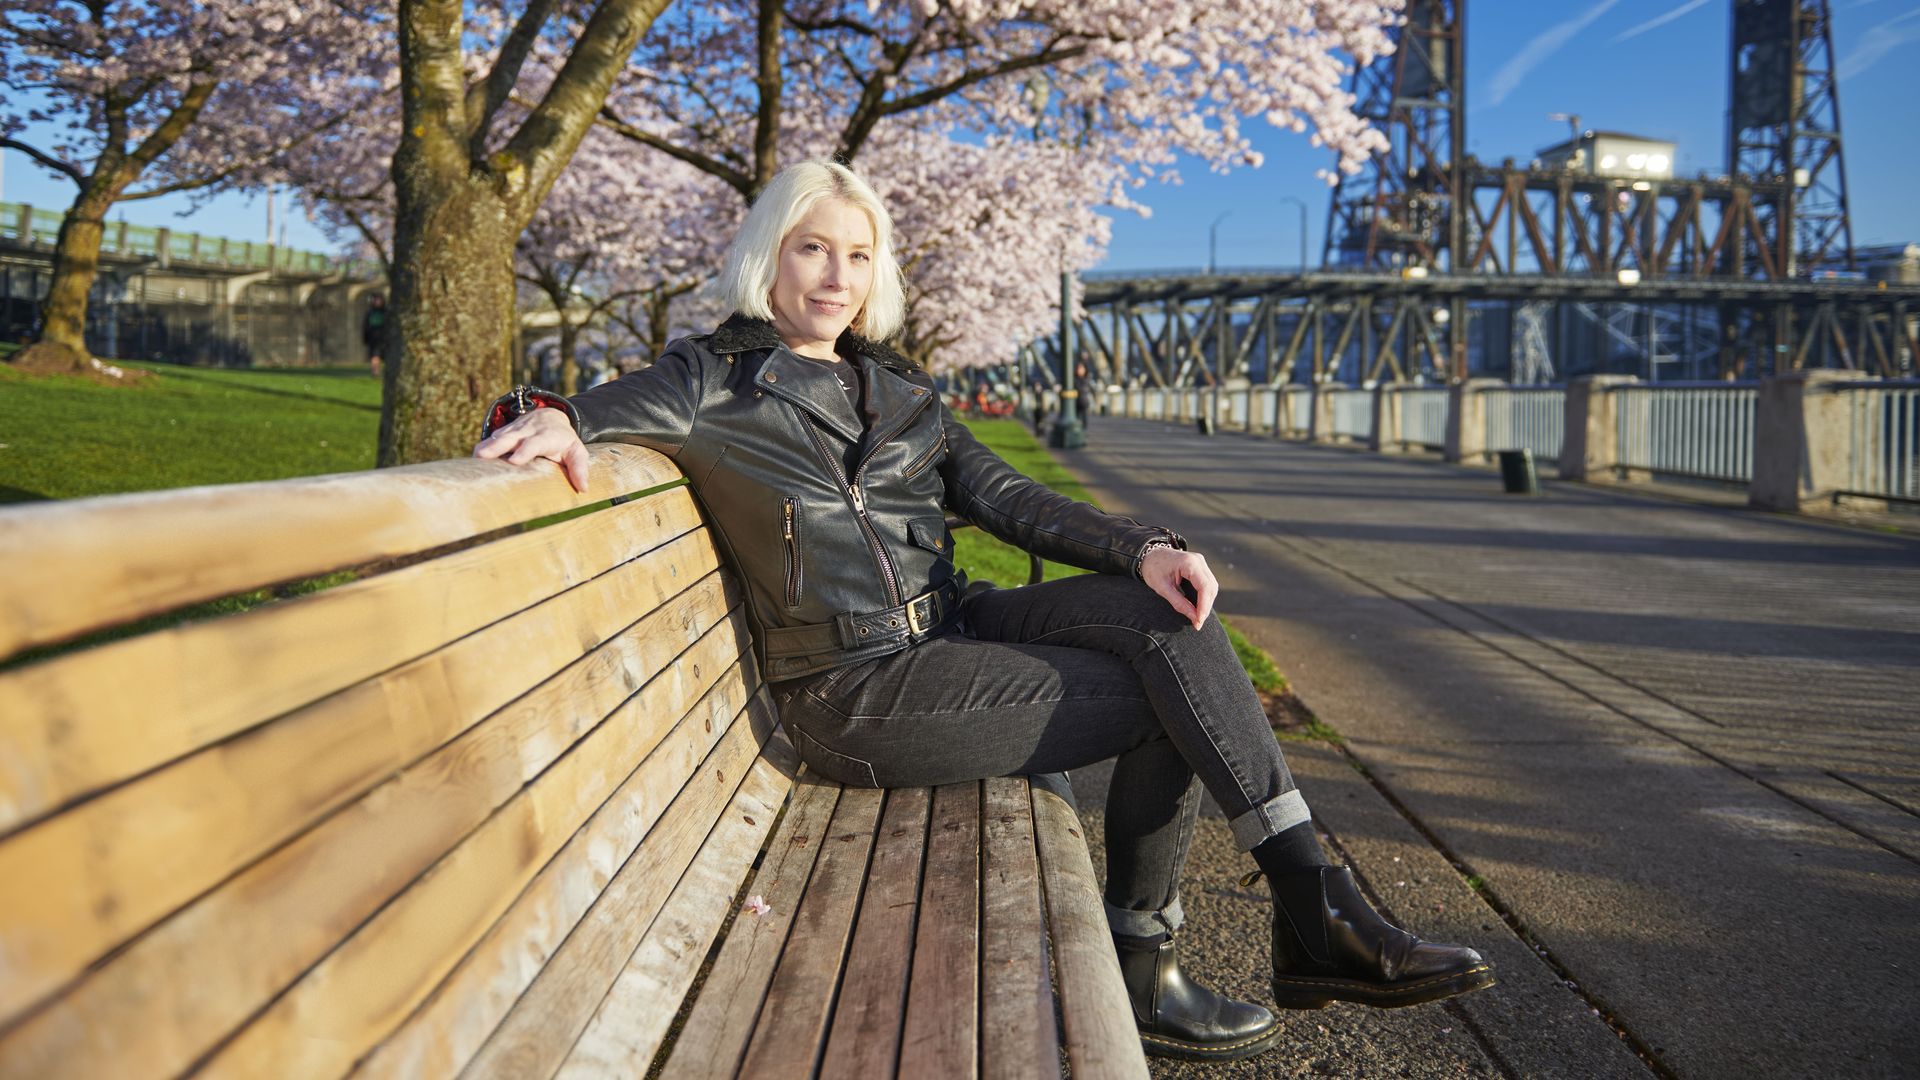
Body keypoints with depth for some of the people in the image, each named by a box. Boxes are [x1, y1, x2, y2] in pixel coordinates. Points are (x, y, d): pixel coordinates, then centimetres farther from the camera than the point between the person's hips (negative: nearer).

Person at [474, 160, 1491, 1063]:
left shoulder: (898, 387, 17)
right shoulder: (714, 379, 1)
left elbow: (1003, 496, 7)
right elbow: (604, 411, -14)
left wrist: (1142, 545, -9)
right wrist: (549, 414, -40)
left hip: (949, 629, 6)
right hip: (852, 689, -6)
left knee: (1164, 613, -18)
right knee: (1163, 703, -14)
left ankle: (1312, 905, -13)